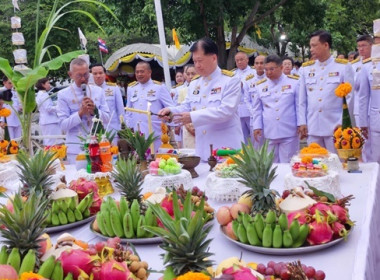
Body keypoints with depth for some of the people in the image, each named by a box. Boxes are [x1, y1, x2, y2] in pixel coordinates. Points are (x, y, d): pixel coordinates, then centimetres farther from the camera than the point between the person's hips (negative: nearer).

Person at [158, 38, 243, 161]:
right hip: (203, 148, 6)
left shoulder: (230, 80, -8)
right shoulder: (194, 84, 14)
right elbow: (186, 108, 15)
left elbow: (225, 110, -19)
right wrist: (171, 111, -8)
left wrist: (193, 117, -24)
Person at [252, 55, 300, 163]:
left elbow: (299, 106, 2)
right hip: (269, 133, 3)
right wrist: (257, 126, 6)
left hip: (289, 132, -2)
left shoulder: (294, 82, 1)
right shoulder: (260, 85, 8)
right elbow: (257, 109, 13)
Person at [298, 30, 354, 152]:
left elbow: (349, 97, -2)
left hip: (335, 127, -3)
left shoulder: (343, 66, -1)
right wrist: (302, 122, 4)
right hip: (312, 128, 3)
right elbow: (302, 99, 9)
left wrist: (343, 123, -7)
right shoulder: (306, 68, 8)